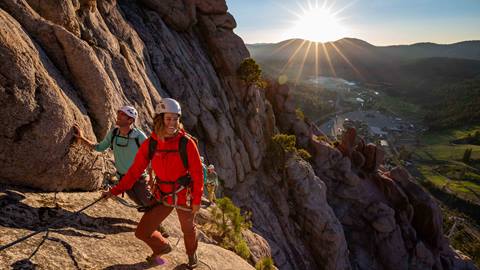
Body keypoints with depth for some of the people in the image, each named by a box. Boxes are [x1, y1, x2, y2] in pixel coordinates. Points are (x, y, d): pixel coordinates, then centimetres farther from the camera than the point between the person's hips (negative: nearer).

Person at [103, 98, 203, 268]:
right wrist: (116, 190, -7)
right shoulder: (150, 144, -10)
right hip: (162, 196, 3)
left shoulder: (186, 142, -20)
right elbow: (135, 169, -4)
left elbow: (197, 173, -14)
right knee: (142, 232, 5)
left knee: (188, 230, 21)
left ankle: (192, 254, 56)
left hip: (184, 196, -3)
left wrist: (197, 199, -11)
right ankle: (162, 247, 40)